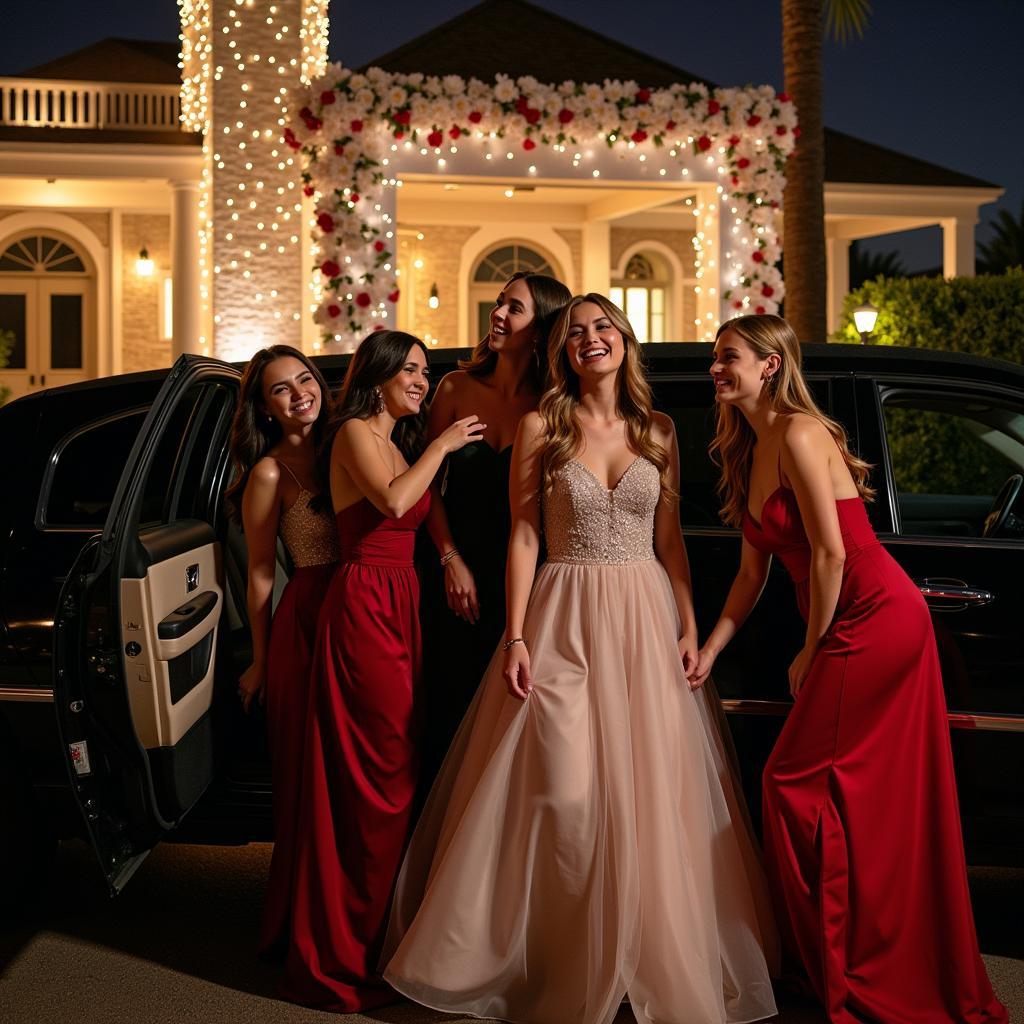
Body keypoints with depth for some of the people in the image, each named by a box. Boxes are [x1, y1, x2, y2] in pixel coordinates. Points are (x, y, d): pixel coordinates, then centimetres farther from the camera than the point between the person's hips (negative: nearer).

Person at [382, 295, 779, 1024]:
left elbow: (670, 537, 10)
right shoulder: (543, 426, 1)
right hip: (565, 618, -2)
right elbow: (524, 534, -1)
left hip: (645, 616, 2)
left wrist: (688, 626, 0)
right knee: (562, 793, -3)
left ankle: (661, 959, 17)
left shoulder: (657, 431, 9)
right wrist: (515, 636, -8)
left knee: (650, 794, 4)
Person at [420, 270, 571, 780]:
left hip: (519, 582, -2)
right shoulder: (457, 388, 2)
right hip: (457, 576, 2)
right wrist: (452, 560, -5)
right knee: (450, 705, 6)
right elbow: (429, 485, 3)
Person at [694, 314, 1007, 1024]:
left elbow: (831, 551, -18)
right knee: (878, 802, 13)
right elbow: (753, 573, 16)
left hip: (872, 620, -9)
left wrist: (810, 651, -9)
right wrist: (709, 649, 9)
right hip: (854, 627, 9)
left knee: (795, 781, -6)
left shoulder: (798, 434, -14)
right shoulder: (749, 452, 15)